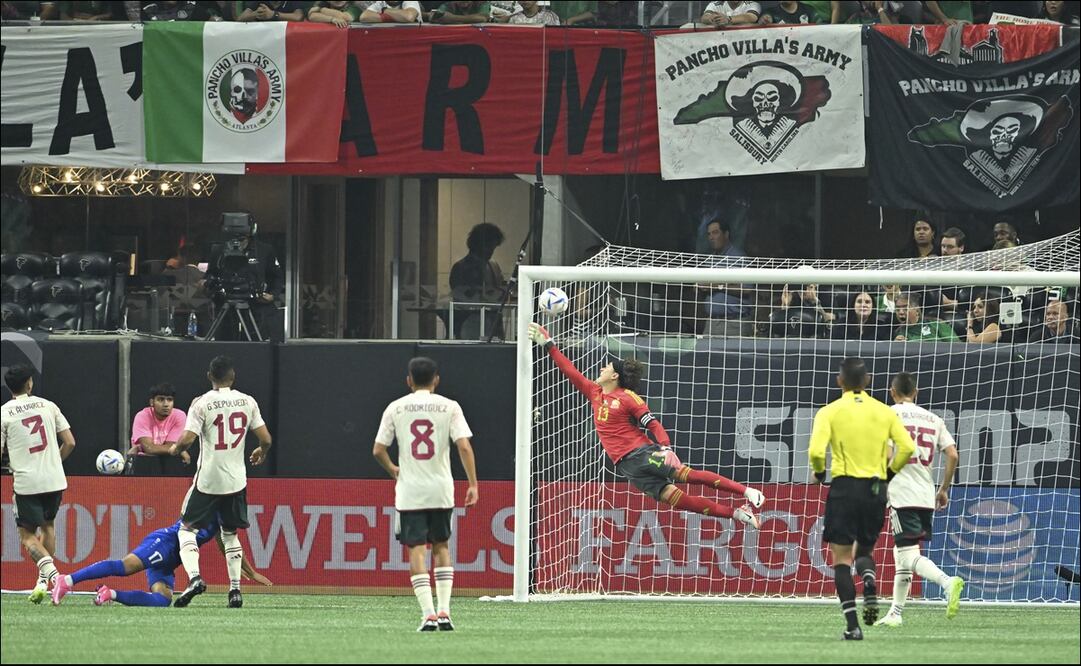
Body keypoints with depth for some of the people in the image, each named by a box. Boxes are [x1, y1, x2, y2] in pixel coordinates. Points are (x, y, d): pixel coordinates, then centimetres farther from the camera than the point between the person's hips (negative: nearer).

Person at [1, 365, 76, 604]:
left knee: (27, 535, 3)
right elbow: (69, 443, 5)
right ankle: (43, 581, 18)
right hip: (54, 479, 3)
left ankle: (50, 571, -22)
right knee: (47, 525, 23)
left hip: (26, 483, -3)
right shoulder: (48, 406, 5)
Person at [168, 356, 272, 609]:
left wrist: (175, 449, 6)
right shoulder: (247, 402, 1)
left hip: (207, 479, -3)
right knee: (230, 533, 18)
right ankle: (235, 590, 10)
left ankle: (194, 577, -15)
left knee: (187, 529, 7)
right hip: (236, 480, 3)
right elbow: (266, 439, 1)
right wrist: (261, 452, 24)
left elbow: (187, 439, -16)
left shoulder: (202, 403, -9)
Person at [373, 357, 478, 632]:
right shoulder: (449, 407, 0)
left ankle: (428, 614, -11)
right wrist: (473, 484, -4)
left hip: (409, 492, -1)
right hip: (441, 490, 1)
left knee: (416, 550, 0)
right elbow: (464, 446, -9)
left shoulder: (395, 408, 1)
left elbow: (378, 450, 1)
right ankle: (444, 612, 9)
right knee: (441, 546, 17)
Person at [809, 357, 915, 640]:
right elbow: (907, 447, -4)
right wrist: (891, 471, 13)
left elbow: (816, 450, -15)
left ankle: (853, 625, -8)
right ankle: (869, 582, -15)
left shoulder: (830, 412, -3)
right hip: (876, 488, 3)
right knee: (864, 549, 21)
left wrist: (819, 473, 5)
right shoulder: (884, 412, 5)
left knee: (842, 556, 4)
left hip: (844, 487, -3)